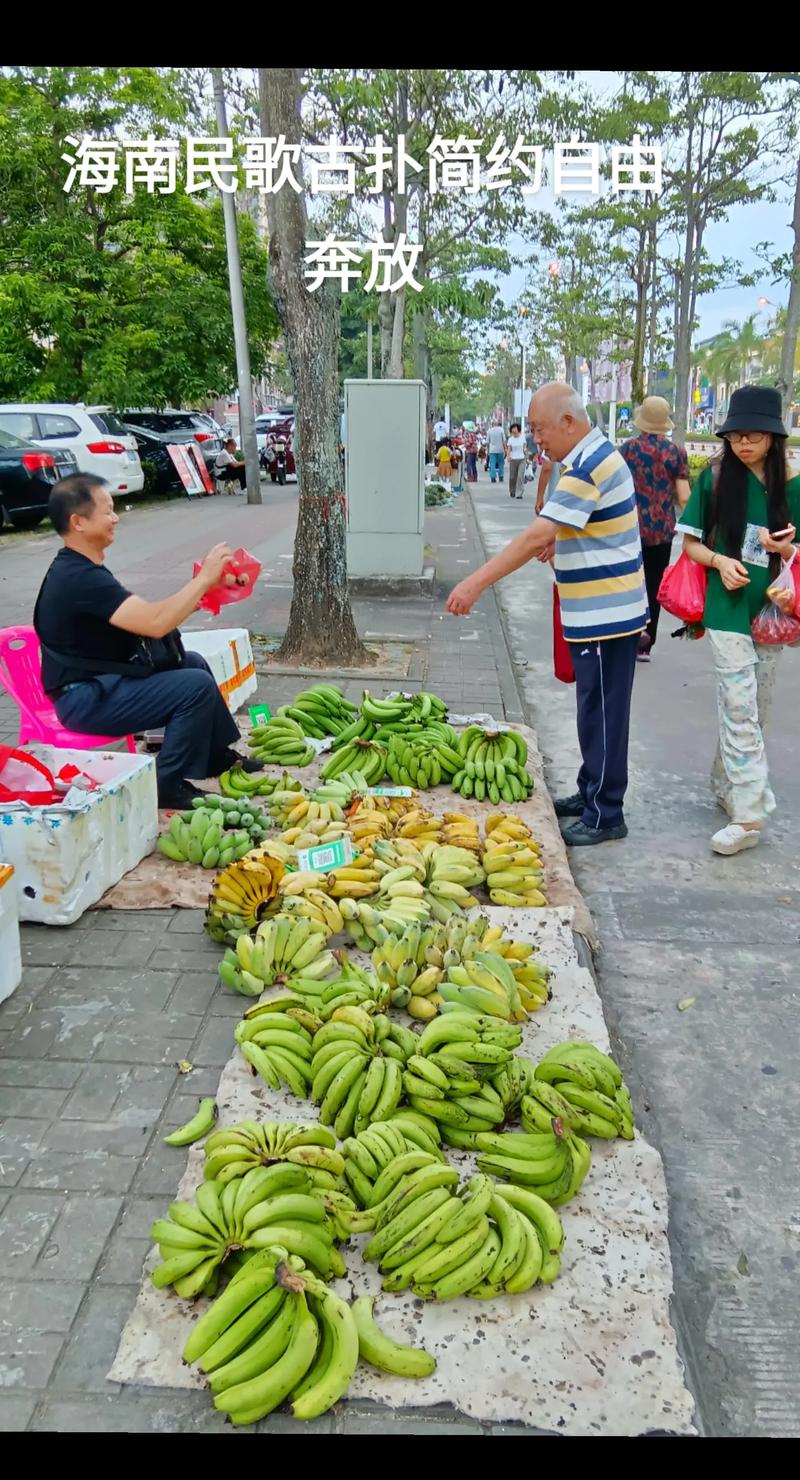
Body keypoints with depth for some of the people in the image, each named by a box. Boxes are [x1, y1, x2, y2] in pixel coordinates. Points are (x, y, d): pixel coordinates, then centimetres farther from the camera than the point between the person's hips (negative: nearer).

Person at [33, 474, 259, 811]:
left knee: (193, 662, 18)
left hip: (99, 682, 11)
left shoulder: (79, 569, 10)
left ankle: (218, 755, 28)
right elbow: (154, 622, -31)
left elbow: (140, 618, 11)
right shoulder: (78, 578, -24)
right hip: (86, 698, -11)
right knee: (197, 686, -18)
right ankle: (168, 785, -7)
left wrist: (196, 594, 1)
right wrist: (204, 578, -22)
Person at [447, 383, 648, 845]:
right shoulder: (598, 454, 12)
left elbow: (536, 536, -28)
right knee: (595, 710, 18)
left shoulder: (588, 468, -21)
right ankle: (591, 793, 30)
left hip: (606, 614, -10)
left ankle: (604, 815, 8)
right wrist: (561, 542, 6)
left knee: (601, 713, -2)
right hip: (600, 611, 10)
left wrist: (477, 582, -29)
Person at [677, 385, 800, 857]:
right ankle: (748, 814, -5)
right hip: (728, 609, -2)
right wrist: (720, 561, -16)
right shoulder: (716, 479, -2)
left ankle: (725, 783, 32)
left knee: (754, 709, 12)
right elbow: (692, 543, 4)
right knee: (740, 709, -7)